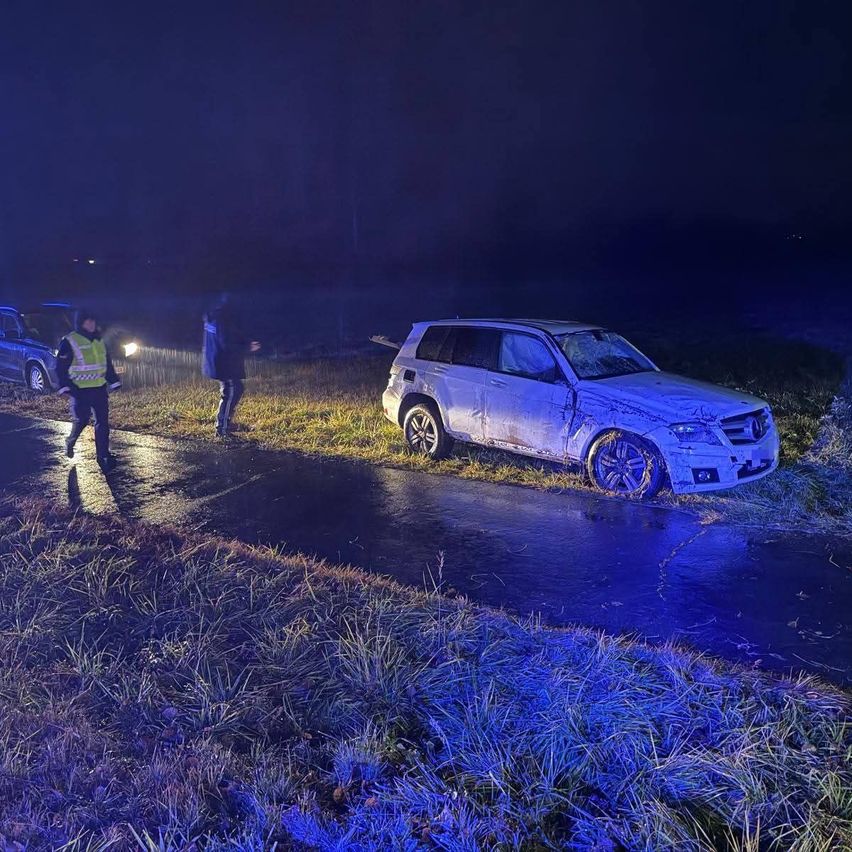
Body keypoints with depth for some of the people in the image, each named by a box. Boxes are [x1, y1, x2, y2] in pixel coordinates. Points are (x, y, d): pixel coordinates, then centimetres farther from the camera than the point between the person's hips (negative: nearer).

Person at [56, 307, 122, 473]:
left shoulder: (99, 341, 11)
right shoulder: (70, 342, -8)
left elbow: (108, 364, 19)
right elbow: (61, 367, -8)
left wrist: (114, 382, 15)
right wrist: (66, 388, -15)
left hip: (100, 389, 5)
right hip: (80, 390, -5)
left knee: (103, 422, 2)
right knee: (81, 420, 3)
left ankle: (103, 456, 7)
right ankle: (70, 443, 33)